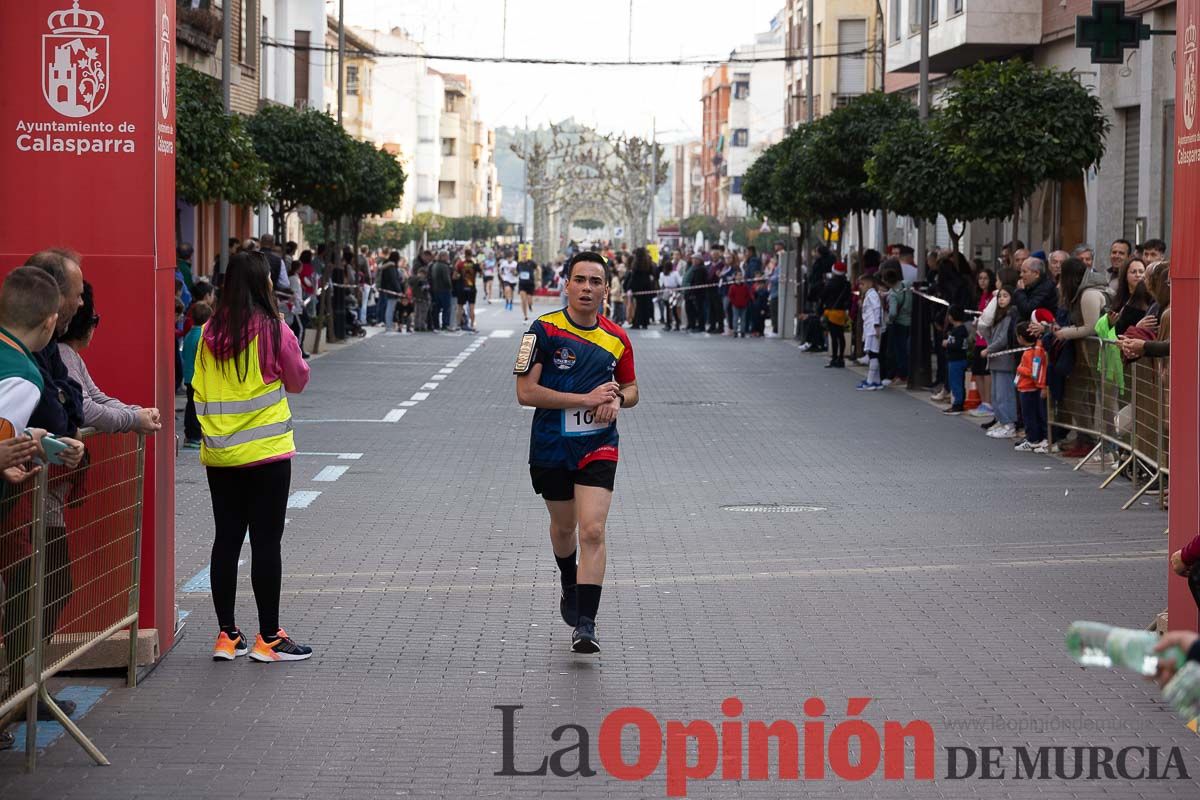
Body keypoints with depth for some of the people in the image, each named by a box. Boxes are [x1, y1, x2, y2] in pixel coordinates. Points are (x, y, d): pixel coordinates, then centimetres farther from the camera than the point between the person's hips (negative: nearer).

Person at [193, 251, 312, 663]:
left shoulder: (210, 333, 2)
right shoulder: (273, 331, -11)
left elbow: (200, 388, 10)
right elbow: (297, 381, 2)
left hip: (218, 454, 5)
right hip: (266, 452, -5)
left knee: (226, 540, 10)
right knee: (266, 542, 1)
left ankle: (227, 635, 15)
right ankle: (268, 637, 4)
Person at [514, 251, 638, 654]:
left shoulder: (616, 338, 2)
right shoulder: (544, 329, -9)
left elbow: (631, 389, 16)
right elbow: (525, 392, -15)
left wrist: (616, 399, -9)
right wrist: (587, 398, -19)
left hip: (598, 446, 0)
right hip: (550, 447, 0)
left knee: (592, 531, -14)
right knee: (563, 526, 18)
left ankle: (585, 624, -15)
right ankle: (569, 586, 50)